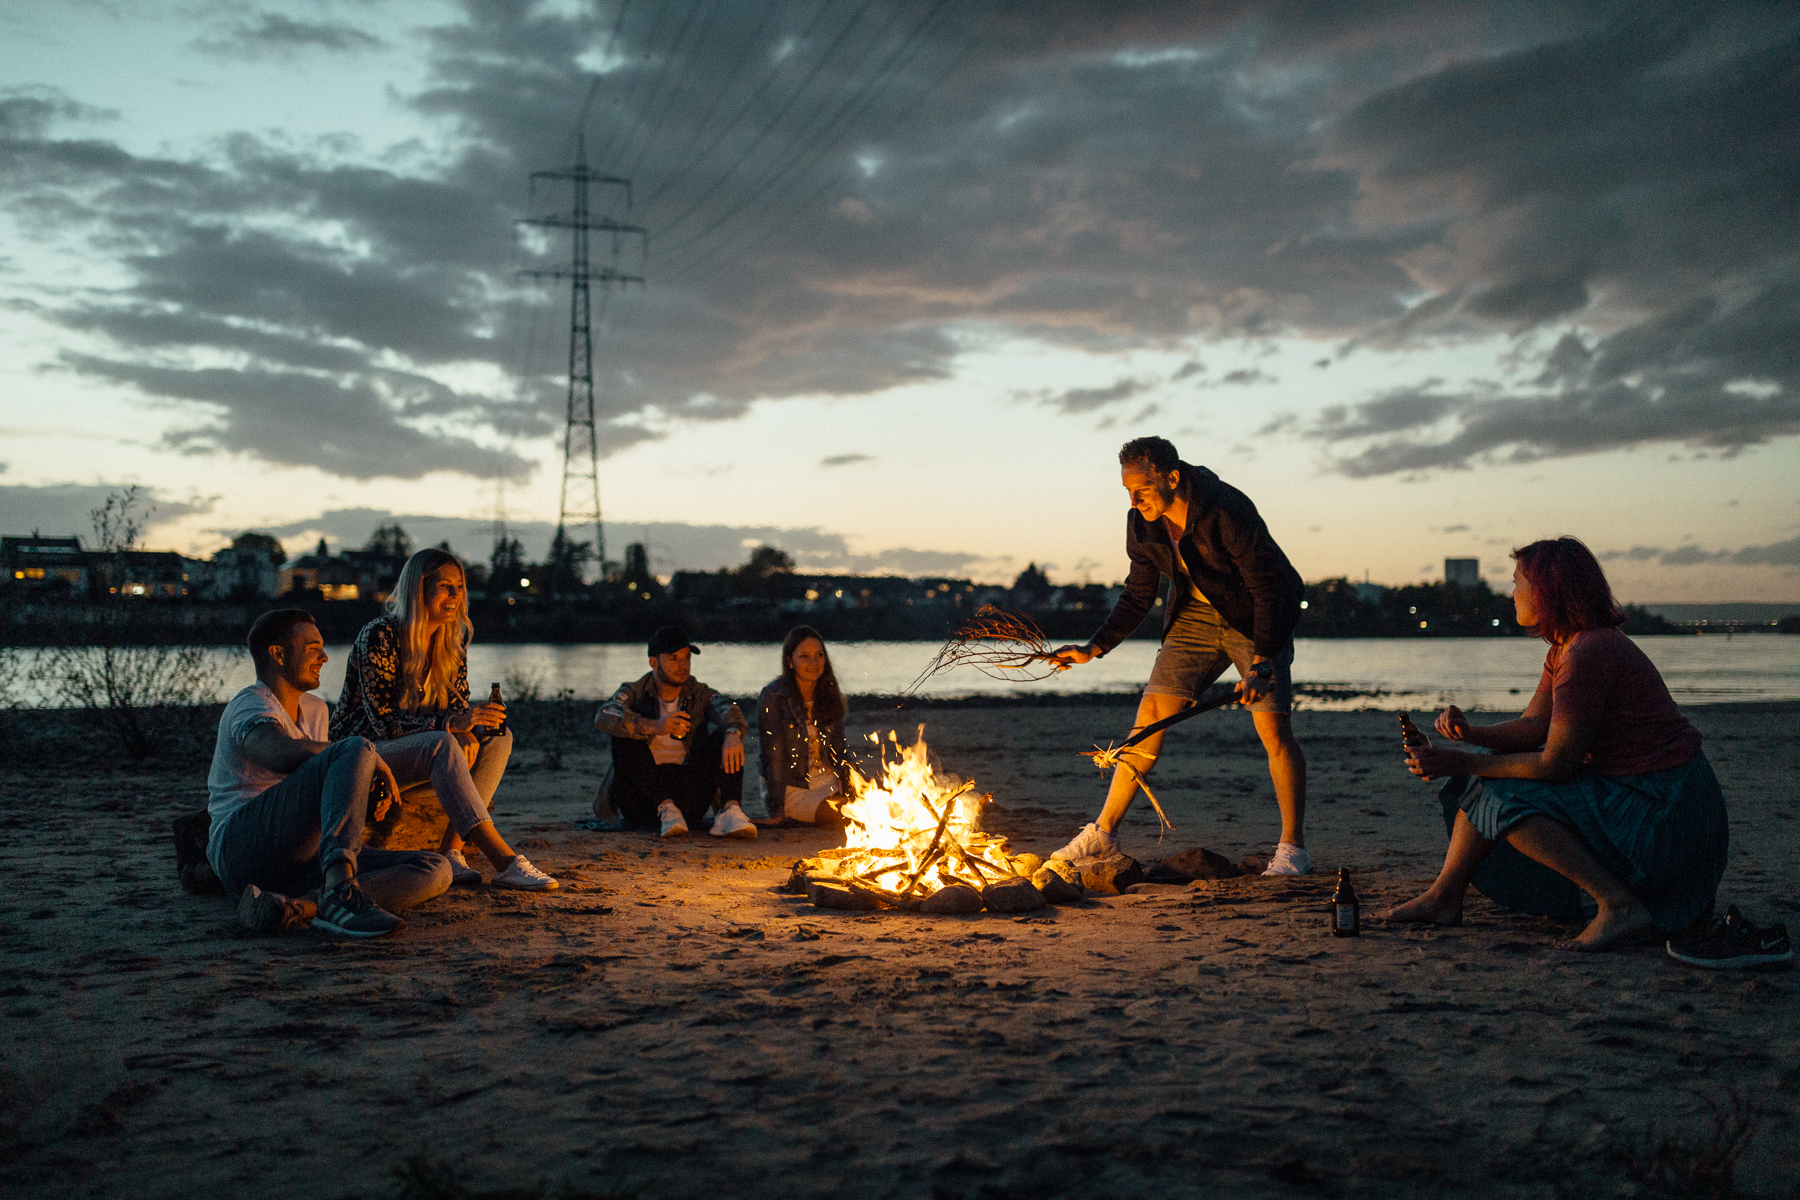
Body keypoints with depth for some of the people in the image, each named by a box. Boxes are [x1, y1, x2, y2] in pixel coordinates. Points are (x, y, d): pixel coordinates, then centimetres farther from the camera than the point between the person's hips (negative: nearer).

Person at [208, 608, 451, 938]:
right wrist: (369, 755, -19)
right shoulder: (250, 704, -2)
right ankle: (340, 893, -46)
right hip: (244, 842, -8)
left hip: (301, 862, 9)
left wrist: (363, 790, 17)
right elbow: (283, 755, -26)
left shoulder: (315, 710, 26)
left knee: (435, 870, -12)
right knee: (356, 749, -27)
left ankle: (299, 905, -33)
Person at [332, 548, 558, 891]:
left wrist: (466, 735, -19)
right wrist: (451, 725, -34)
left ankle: (450, 850, -22)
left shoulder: (453, 639, 2)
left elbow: (458, 706, 5)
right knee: (441, 744, -35)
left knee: (498, 737, -13)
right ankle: (505, 863, -42)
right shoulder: (378, 637, -19)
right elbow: (383, 721, -23)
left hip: (418, 754, 8)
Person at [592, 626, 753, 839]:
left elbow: (726, 708, -14)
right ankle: (666, 810, -35)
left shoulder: (699, 694, 10)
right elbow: (604, 718, -20)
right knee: (626, 735, -24)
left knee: (724, 736, -16)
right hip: (642, 801, -2)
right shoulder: (634, 693, 3)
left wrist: (733, 734, -39)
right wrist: (654, 727, -36)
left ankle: (730, 811, -38)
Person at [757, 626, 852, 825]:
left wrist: (849, 790, -6)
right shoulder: (772, 697, -10)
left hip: (827, 782, 6)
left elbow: (837, 754, 10)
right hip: (791, 788, -6)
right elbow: (774, 757, -13)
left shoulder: (830, 697, 7)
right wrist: (776, 811, -17)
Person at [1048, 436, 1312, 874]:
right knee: (1151, 712, -3)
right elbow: (1138, 596, 2)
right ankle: (1104, 833, 4)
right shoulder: (1142, 525, -10)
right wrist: (1094, 648, -10)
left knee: (1273, 725, -15)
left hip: (1257, 618, -5)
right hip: (1195, 615, 5)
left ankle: (1293, 847, -3)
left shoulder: (1228, 510, -29)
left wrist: (1260, 664, -33)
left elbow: (1268, 588, -25)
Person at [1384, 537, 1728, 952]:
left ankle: (1619, 905, -19)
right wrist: (1468, 732, -11)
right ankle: (1443, 896, 10)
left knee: (1505, 797, -18)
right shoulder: (1565, 649, 9)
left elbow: (1556, 764, -22)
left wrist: (1462, 764, -17)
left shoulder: (1589, 654, -23)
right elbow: (1532, 727, 7)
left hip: (1663, 811, -10)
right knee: (1486, 778, 9)